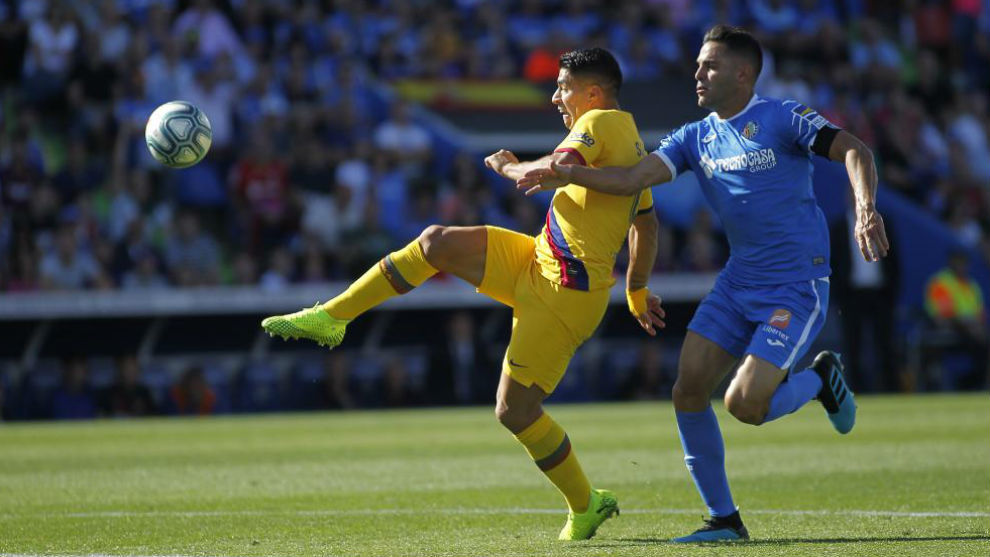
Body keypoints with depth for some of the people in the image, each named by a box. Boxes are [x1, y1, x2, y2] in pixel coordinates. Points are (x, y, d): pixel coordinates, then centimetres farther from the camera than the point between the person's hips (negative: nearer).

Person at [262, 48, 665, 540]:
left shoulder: (603, 122, -13)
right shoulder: (633, 143, 16)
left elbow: (552, 171, -29)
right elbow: (647, 224, 27)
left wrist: (508, 167, -8)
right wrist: (637, 291, 38)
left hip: (564, 293, -10)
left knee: (515, 411, -7)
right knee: (436, 242, 0)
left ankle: (585, 507, 11)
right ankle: (330, 318, 4)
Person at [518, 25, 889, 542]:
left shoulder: (782, 119, -8)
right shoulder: (695, 138, 9)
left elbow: (854, 150, -15)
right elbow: (636, 177, -4)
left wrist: (866, 210, -32)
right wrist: (571, 174, -19)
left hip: (797, 287, -7)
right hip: (738, 282, 7)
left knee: (745, 405, -18)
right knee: (688, 392, -6)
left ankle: (822, 379, 14)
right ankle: (724, 520, 7)